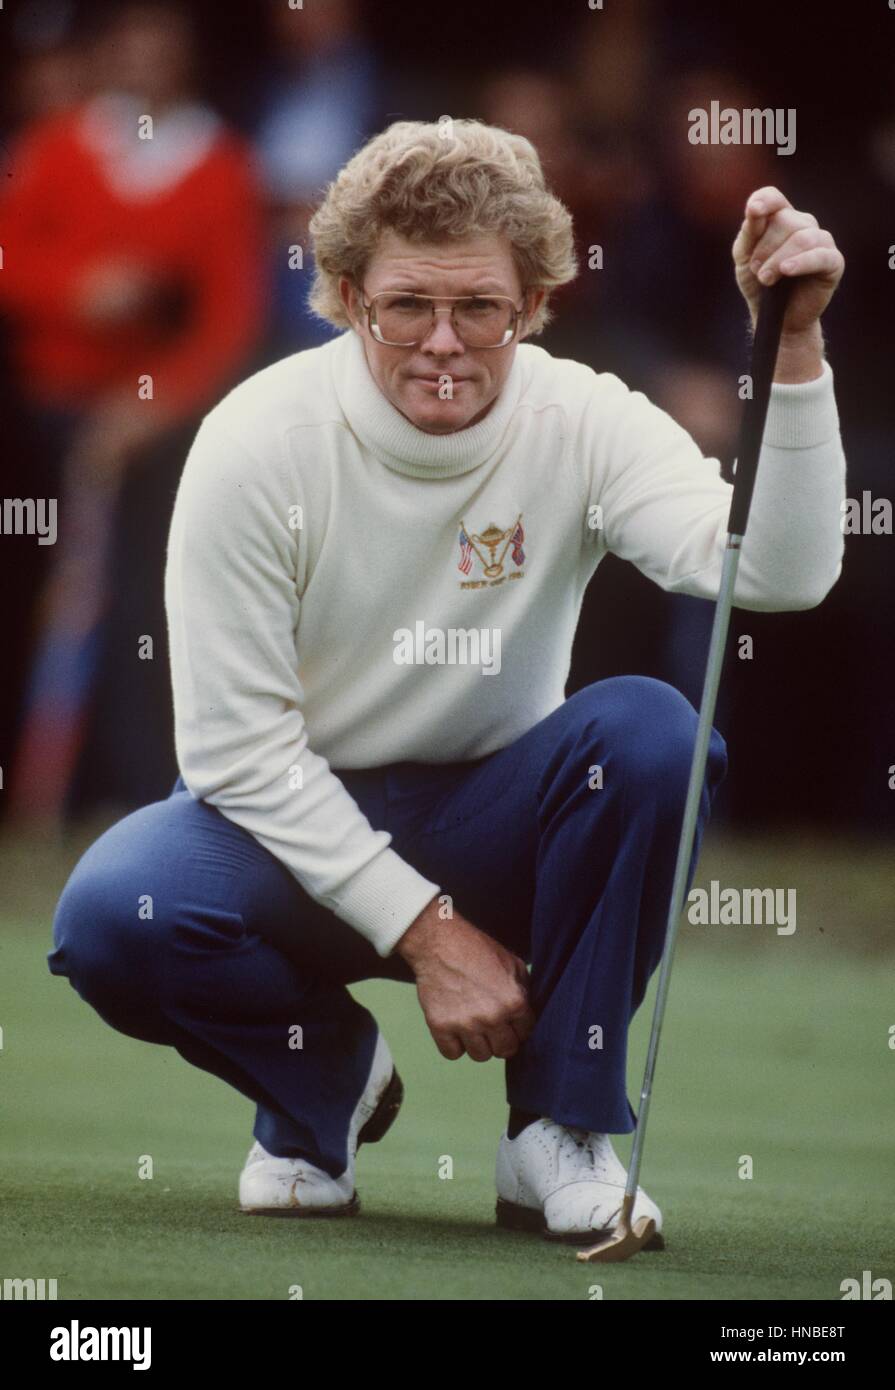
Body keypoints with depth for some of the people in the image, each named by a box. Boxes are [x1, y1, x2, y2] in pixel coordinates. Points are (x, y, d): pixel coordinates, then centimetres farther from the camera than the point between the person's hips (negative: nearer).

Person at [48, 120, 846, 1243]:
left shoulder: (581, 424, -14)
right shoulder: (256, 443, -18)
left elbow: (780, 574, -30)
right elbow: (238, 746, -17)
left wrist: (792, 350, -41)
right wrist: (423, 931, -22)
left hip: (491, 828, 1)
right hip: (292, 824, -1)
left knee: (649, 731, -29)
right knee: (114, 918, -32)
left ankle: (562, 1127, -13)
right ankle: (326, 1078, 2)